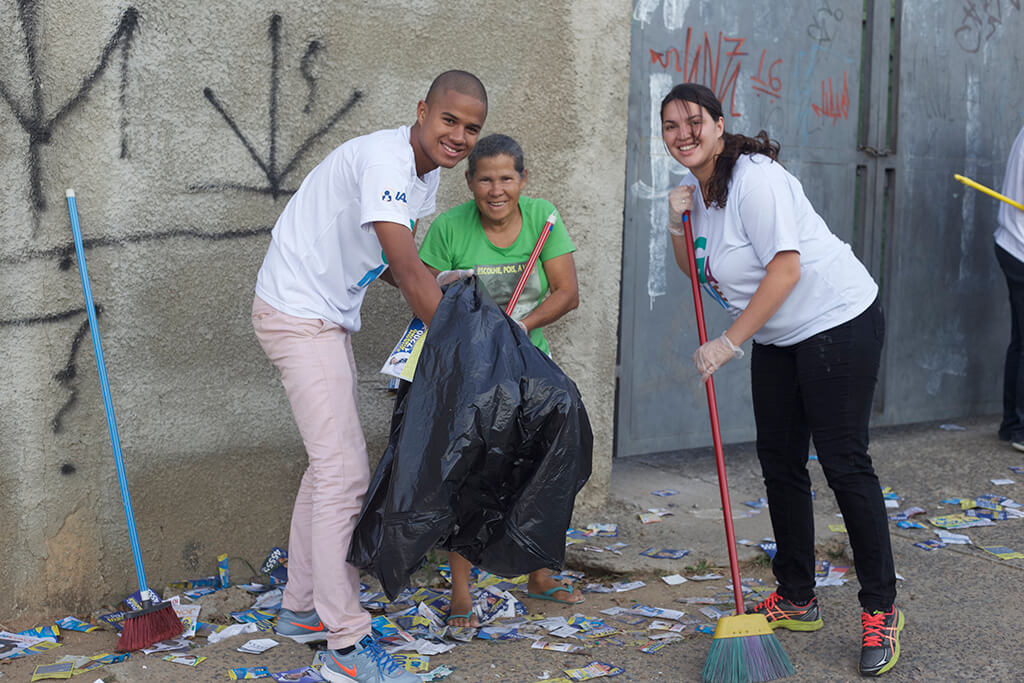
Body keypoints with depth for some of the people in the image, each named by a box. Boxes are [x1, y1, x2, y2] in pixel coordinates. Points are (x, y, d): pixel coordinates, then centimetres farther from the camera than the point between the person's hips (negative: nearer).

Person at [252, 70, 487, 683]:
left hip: (331, 319, 10)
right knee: (345, 471, -13)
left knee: (331, 464, 16)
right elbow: (407, 270, -27)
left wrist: (454, 299, -3)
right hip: (297, 315, -10)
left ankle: (302, 608, 28)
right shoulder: (384, 160, -23)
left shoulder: (427, 175, 8)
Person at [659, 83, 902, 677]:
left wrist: (728, 344, -20)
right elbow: (700, 274, 16)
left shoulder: (754, 178, -19)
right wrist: (679, 228, -2)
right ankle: (797, 600, 23)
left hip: (838, 321, -10)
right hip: (778, 338, 10)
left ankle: (881, 610, 2)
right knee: (779, 461, 11)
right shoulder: (700, 191, 10)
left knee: (844, 463, -9)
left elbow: (785, 269, -24)